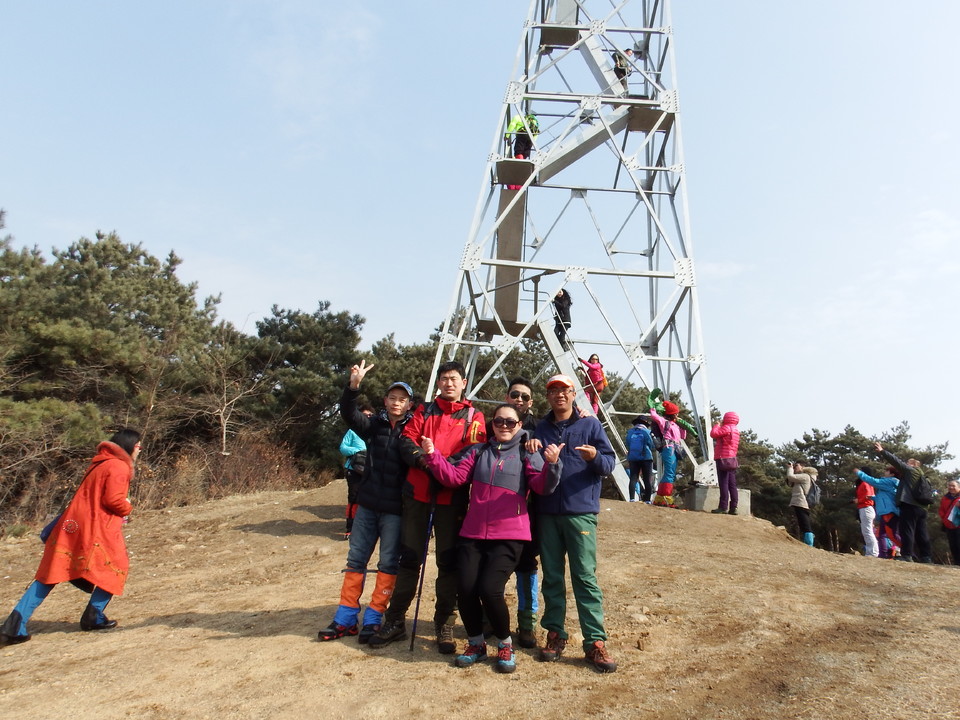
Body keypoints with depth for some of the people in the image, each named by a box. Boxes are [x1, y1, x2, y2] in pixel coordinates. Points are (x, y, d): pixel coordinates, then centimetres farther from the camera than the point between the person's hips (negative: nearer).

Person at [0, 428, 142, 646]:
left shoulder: (100, 463, 20)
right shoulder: (119, 467, -9)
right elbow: (113, 499, -18)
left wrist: (119, 515, 13)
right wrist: (127, 508, 1)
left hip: (72, 524, 8)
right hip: (97, 528, -8)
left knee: (50, 574, 10)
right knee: (115, 567, 10)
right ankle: (94, 617, 10)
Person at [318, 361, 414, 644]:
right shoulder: (373, 425, 4)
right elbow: (349, 414, -11)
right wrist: (354, 385, -26)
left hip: (396, 509, -3)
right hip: (368, 504, 4)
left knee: (388, 564, 3)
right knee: (355, 559, 10)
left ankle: (373, 619, 16)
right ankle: (345, 618, 21)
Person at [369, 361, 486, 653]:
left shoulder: (473, 416, 6)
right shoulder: (425, 411, 14)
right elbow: (407, 441, 5)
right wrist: (423, 459, -15)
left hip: (452, 498, -2)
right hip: (418, 493, 2)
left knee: (448, 562, 5)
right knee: (409, 558, 9)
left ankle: (445, 624, 19)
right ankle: (395, 621, 21)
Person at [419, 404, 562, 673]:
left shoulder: (527, 454, 4)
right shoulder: (478, 451, 13)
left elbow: (542, 486, -9)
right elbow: (453, 477, 5)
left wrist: (552, 464, -28)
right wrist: (432, 456, -8)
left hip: (509, 536, -3)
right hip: (473, 533, 3)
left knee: (489, 589, -15)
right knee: (465, 588, -5)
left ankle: (505, 644, 13)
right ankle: (476, 643, 22)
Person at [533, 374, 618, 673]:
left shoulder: (590, 424, 3)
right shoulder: (541, 428, 14)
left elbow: (609, 463, 0)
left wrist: (595, 457, -23)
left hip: (581, 511, -3)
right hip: (547, 512, 4)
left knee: (585, 576, -4)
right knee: (552, 576, 9)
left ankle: (595, 642, 3)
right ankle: (555, 634, 20)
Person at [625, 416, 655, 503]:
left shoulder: (630, 432, 8)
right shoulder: (647, 432, -2)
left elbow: (628, 446, 10)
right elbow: (652, 447, 1)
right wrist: (654, 449, 23)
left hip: (633, 458, 3)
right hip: (646, 458, -3)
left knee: (633, 478, 2)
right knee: (648, 480, 2)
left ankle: (632, 498, -10)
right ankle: (647, 499, -4)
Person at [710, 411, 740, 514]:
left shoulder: (727, 428, -11)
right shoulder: (736, 430, 18)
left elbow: (713, 434, -17)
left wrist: (718, 424, -1)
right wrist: (720, 426, 18)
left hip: (723, 459, -9)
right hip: (732, 459, 9)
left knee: (724, 483, -10)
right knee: (732, 485, 6)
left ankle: (723, 507, -12)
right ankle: (733, 508, 5)